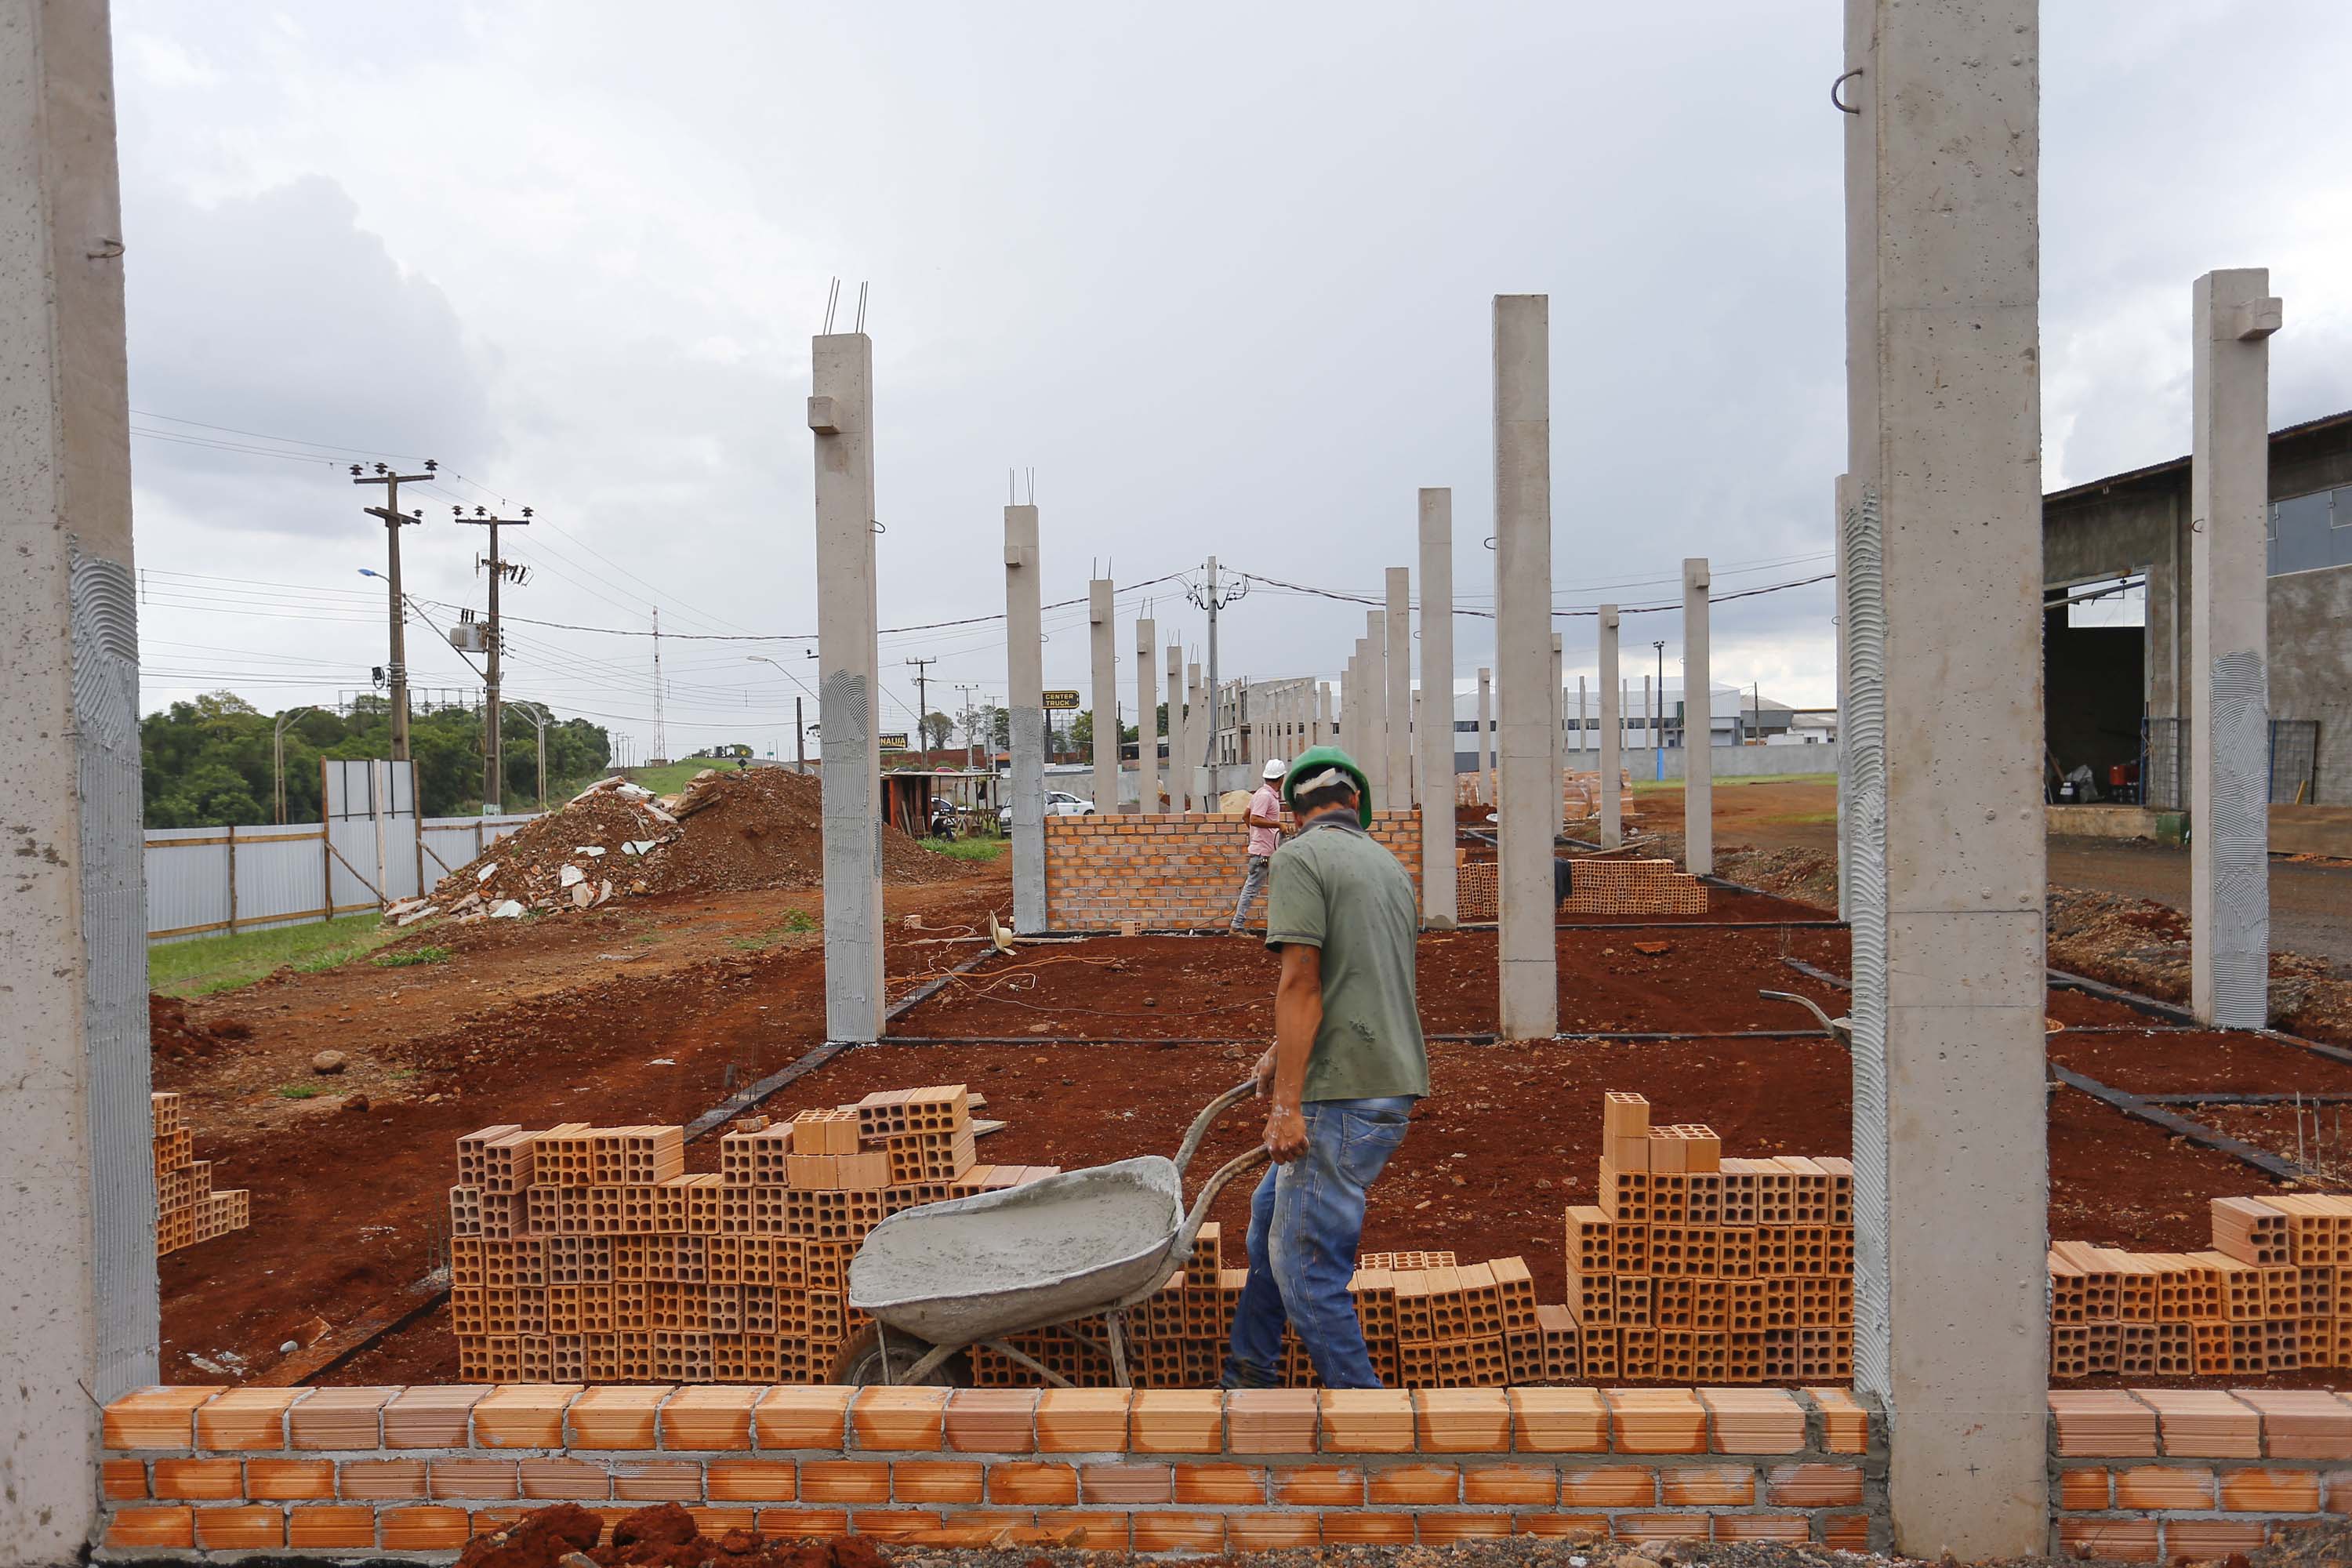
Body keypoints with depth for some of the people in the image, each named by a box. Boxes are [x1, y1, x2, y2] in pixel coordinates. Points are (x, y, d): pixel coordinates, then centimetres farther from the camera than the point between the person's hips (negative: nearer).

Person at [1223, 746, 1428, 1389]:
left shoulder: (1300, 858, -9)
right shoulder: (1390, 866, 16)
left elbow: (1301, 982, -17)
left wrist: (1288, 1103, -17)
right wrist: (1282, 1053, 31)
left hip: (1343, 1094, -9)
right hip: (1395, 1085, 9)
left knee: (1306, 1265, 0)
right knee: (1273, 1210, 23)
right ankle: (1250, 1373, 34)